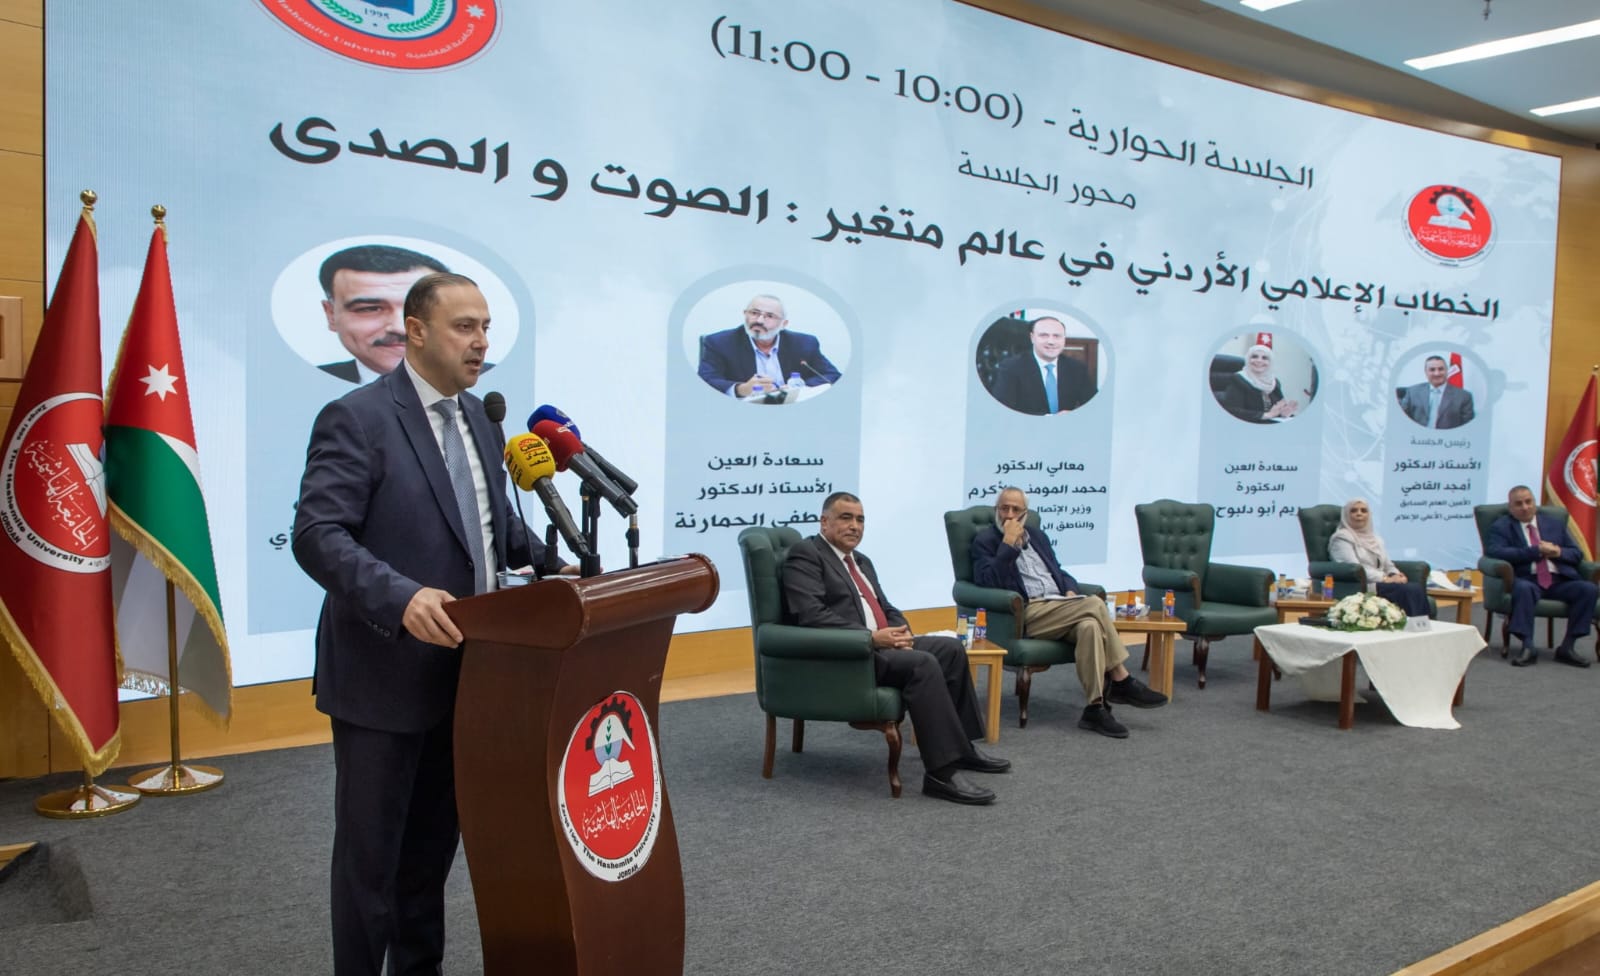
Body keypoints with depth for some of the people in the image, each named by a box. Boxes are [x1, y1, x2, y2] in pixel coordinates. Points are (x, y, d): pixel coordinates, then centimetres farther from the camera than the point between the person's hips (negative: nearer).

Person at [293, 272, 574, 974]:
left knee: (434, 839, 19)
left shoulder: (478, 417, 10)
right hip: (384, 674, -7)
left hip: (458, 671, 7)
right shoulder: (356, 418, -15)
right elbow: (317, 535, -23)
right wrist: (400, 597, -36)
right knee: (370, 850, 7)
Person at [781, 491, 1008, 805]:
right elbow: (811, 615, -20)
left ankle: (962, 746, 9)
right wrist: (872, 637, -22)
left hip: (878, 644, 10)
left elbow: (886, 609, 22)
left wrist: (901, 631, -3)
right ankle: (941, 773, -27)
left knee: (950, 648, 1)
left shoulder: (862, 562, 23)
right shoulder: (805, 554, -7)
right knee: (922, 663, -27)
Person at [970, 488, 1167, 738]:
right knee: (1095, 605, -26)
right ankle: (1123, 682, -19)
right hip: (1027, 613, -6)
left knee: (1090, 626, -30)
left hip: (1058, 608, 6)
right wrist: (1008, 544, -15)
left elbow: (1058, 571, 27)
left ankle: (1096, 708, -28)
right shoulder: (985, 541, 4)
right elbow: (989, 582, -12)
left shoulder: (1037, 536, 24)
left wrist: (1070, 591, 4)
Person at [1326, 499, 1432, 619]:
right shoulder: (1342, 538, 0)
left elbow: (1388, 565, 23)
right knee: (1410, 590, -30)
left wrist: (1395, 575, -2)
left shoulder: (1375, 538, 25)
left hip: (1382, 584, 7)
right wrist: (1385, 579, -18)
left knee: (1418, 588, -26)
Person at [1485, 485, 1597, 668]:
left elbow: (1577, 554, 21)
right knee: (1523, 587, -38)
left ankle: (1566, 647, -16)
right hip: (1528, 580, -4)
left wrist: (1558, 552, -3)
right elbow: (1495, 552, -10)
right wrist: (1536, 551, -12)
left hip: (1559, 581, 4)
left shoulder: (1555, 525, 24)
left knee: (1588, 588, -23)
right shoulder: (1501, 527, 9)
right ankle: (1527, 647, -32)